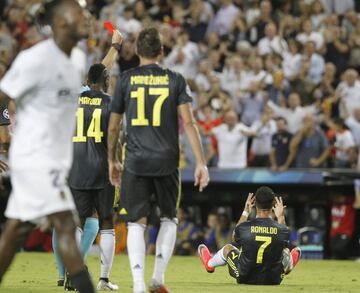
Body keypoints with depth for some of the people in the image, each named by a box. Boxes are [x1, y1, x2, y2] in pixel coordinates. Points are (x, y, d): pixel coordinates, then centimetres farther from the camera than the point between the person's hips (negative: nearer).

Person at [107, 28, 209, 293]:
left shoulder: (127, 79, 3)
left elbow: (114, 126, 7)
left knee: (136, 223, 4)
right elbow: (188, 123, -5)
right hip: (166, 162, 0)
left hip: (135, 162, 0)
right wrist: (201, 163, -4)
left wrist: (112, 160, 20)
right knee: (169, 219, 20)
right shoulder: (175, 80, 2)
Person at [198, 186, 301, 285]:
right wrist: (281, 217, 13)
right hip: (274, 280, 0)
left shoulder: (243, 228, -20)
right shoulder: (283, 230, -20)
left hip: (245, 278, 0)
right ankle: (288, 267, 63)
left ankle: (209, 264, 59)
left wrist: (245, 213, 13)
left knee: (228, 248, 27)